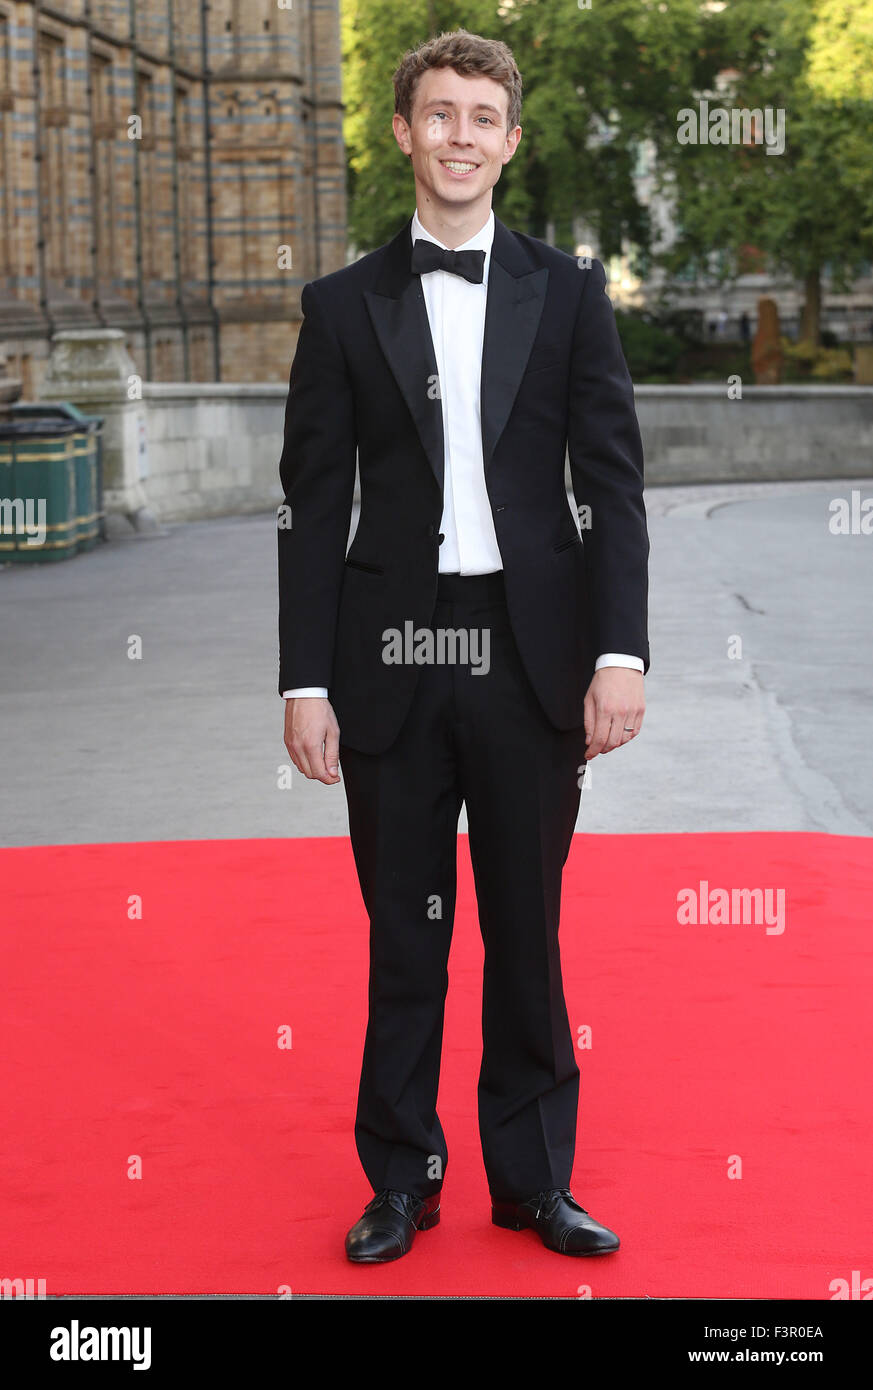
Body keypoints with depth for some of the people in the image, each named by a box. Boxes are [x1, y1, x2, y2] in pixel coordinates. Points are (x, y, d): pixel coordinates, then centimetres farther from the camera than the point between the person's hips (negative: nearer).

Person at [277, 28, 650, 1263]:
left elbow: (613, 483, 1)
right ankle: (402, 1179, 23)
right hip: (393, 657, 0)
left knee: (527, 932, 9)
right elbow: (313, 504, 3)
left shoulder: (568, 294, 5)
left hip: (532, 656, 0)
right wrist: (305, 680, -3)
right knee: (404, 936, 9)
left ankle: (535, 1179, 22)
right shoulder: (345, 306, 5)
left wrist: (620, 652, -9)